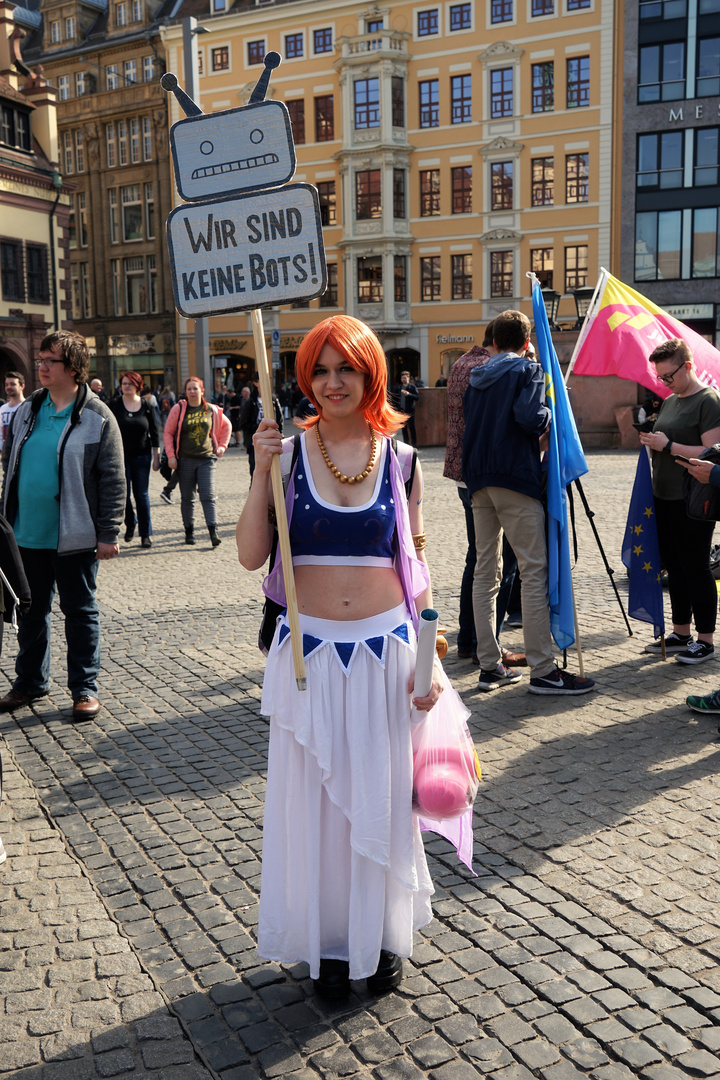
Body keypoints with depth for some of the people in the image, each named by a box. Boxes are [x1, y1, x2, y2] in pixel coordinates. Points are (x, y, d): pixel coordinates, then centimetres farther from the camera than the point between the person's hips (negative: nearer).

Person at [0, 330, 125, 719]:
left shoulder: (97, 418, -7)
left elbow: (113, 480, -9)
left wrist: (107, 534, -12)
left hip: (74, 538, -5)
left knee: (80, 611, 6)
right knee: (31, 610, 16)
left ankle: (85, 687, 18)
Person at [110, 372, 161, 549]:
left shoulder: (146, 406, 2)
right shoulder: (114, 406, 0)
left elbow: (155, 433, 5)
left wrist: (156, 457, 2)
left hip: (141, 456, 0)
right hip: (121, 456, 0)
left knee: (142, 495, 1)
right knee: (124, 494, 0)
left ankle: (146, 534, 9)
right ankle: (130, 524, 27)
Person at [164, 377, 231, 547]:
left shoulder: (211, 410, 5)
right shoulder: (178, 409, 1)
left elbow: (226, 426, 22)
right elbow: (168, 433, 5)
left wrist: (222, 446, 14)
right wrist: (171, 455, -5)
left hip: (206, 458, 0)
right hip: (185, 460, 0)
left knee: (208, 496, -9)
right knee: (187, 498, 6)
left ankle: (213, 531, -13)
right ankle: (189, 531, 16)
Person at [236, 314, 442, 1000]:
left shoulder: (400, 459, 1)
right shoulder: (290, 453, -2)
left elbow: (417, 564, 5)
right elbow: (251, 555, -7)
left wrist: (426, 659, 1)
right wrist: (262, 471, -17)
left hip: (385, 649, 1)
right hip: (311, 652, 0)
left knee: (383, 796, 11)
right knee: (315, 797, 9)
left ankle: (383, 937, 32)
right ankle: (330, 943, 29)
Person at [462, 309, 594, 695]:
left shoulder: (477, 377, 17)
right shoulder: (527, 369, -2)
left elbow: (469, 424, 16)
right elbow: (529, 417, -17)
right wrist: (549, 415, 2)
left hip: (479, 481, 7)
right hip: (515, 477, -7)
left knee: (485, 572, 8)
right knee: (535, 571, -4)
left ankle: (490, 666, 11)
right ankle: (542, 670, -5)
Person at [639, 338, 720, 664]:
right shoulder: (669, 401, 15)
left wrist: (668, 445, -18)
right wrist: (652, 440, 4)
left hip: (692, 501, -8)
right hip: (665, 497, 9)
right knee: (674, 568, 13)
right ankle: (681, 633, 23)